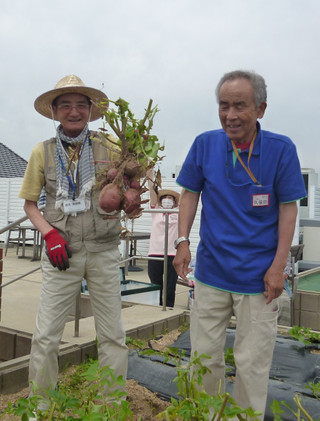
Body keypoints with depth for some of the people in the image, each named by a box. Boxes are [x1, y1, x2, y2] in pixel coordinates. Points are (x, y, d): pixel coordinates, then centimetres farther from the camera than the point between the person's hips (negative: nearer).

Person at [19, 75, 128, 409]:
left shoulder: (106, 148, 1)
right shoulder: (43, 152, 3)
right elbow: (30, 204, 9)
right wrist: (50, 234, -6)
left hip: (103, 251, 0)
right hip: (62, 253, 0)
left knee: (112, 335, 8)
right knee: (46, 336, 4)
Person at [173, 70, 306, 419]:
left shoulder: (281, 149, -8)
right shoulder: (205, 144, -2)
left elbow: (288, 208, -5)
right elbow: (190, 194, 6)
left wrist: (278, 266, -9)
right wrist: (182, 241, -5)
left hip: (258, 276, -2)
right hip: (211, 272, 2)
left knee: (252, 364, 9)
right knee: (204, 356, 14)